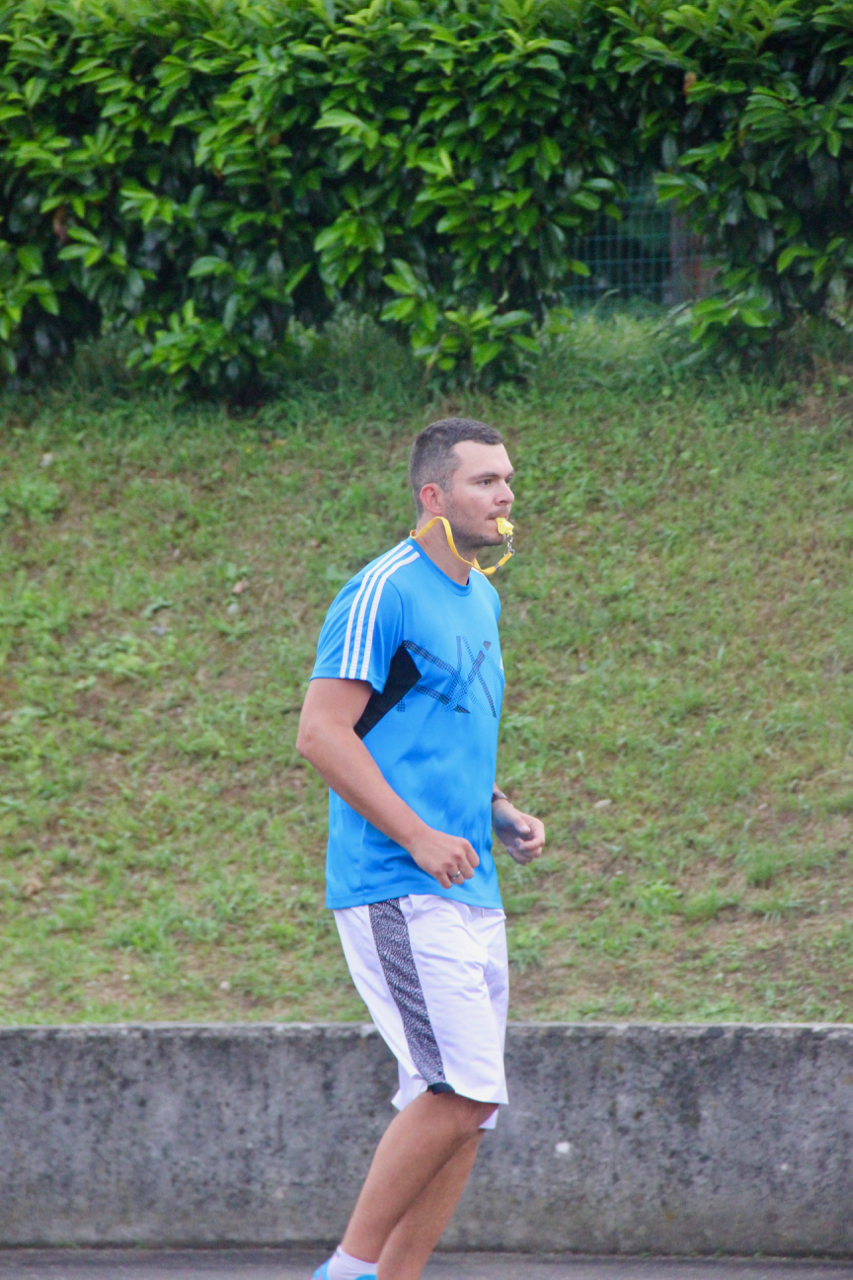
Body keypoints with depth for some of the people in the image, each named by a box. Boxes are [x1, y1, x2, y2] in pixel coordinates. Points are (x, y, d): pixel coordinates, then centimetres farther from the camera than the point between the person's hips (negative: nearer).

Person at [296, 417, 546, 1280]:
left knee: (464, 1108, 5)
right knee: (461, 1090, -16)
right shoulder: (384, 593, -9)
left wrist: (500, 816, 12)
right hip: (396, 889, -9)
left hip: (470, 890, 9)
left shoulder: (480, 599, 19)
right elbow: (321, 732, -15)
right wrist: (419, 837, -19)